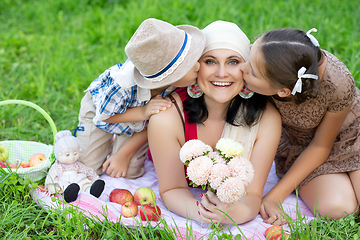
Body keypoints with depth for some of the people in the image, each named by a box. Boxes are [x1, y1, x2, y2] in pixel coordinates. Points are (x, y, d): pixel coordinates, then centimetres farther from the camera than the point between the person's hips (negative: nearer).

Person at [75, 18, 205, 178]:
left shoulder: (179, 84, -35)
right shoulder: (123, 86, -46)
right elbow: (104, 115, -25)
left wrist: (124, 154, -18)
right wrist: (143, 112, -41)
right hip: (99, 106, -2)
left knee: (130, 173, -1)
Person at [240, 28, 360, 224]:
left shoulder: (339, 84, -37)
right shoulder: (265, 60, -31)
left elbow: (321, 146, -19)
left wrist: (276, 196, -20)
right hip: (298, 142, 1)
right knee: (334, 207, -22)